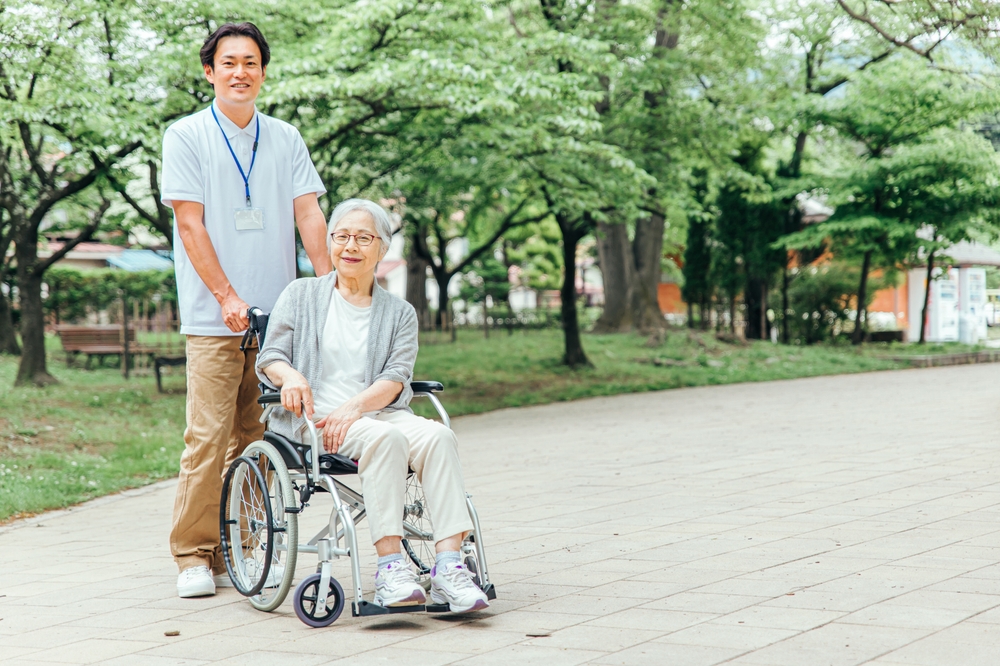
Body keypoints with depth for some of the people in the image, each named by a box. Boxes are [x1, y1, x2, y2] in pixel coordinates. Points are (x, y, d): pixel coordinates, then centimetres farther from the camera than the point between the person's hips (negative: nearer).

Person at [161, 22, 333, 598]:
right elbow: (191, 224, -4)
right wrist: (227, 296, -13)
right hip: (213, 317, -4)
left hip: (277, 313, 4)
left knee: (259, 437, 6)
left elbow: (308, 212, 7)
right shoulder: (187, 136, 2)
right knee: (209, 436, -7)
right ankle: (194, 556, 1)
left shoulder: (285, 138, 12)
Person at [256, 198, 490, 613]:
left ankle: (448, 565, -39)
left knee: (437, 435, -31)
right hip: (314, 418, -2)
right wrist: (290, 375, -17)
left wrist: (356, 405, -18)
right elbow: (269, 358, 8)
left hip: (378, 411, 3)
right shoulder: (301, 295, 17)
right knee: (385, 437, -35)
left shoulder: (400, 313, 19)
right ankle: (389, 567, -39)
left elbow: (395, 380, 3)